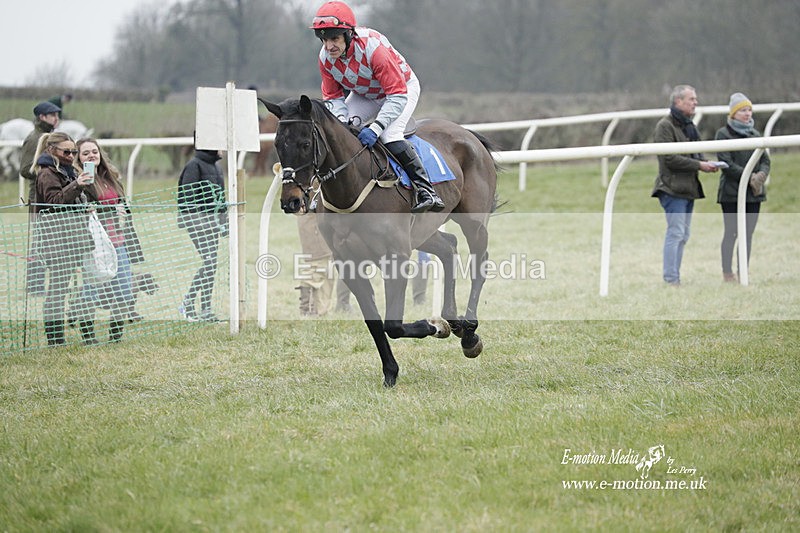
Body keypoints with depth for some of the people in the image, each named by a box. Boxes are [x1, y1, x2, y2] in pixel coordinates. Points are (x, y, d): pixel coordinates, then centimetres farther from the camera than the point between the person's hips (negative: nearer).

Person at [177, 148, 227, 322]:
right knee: (209, 261, -15)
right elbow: (188, 196, -15)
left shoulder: (216, 166, 17)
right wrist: (195, 220, -20)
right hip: (198, 218, -9)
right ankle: (187, 303, -7)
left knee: (211, 264, 6)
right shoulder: (194, 165, -11)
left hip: (213, 219, 9)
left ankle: (206, 310, 10)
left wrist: (224, 220, 18)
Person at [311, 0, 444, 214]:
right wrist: (342, 120, -30)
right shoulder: (325, 57, -21)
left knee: (389, 134, -29)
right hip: (364, 95, 6)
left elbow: (398, 96, -37)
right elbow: (333, 98, -8)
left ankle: (425, 189, -26)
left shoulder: (373, 47, -39)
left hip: (402, 88, -6)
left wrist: (375, 128, -45)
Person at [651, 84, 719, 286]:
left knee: (683, 235, 10)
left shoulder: (689, 126, 19)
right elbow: (669, 158, -18)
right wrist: (699, 165, -18)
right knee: (675, 233, -12)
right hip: (673, 187, -9)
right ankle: (671, 280, -11)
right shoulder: (665, 126, -10)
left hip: (688, 187, 9)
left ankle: (674, 277, 14)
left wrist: (707, 164, 3)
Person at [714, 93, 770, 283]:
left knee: (748, 233, 6)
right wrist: (749, 177, -18)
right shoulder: (723, 134, -3)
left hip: (754, 192, 5)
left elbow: (765, 160, 12)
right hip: (731, 192, -5)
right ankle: (727, 273, 1)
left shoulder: (755, 134, 14)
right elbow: (726, 163, -12)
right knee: (731, 232, -4)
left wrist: (762, 174, -11)